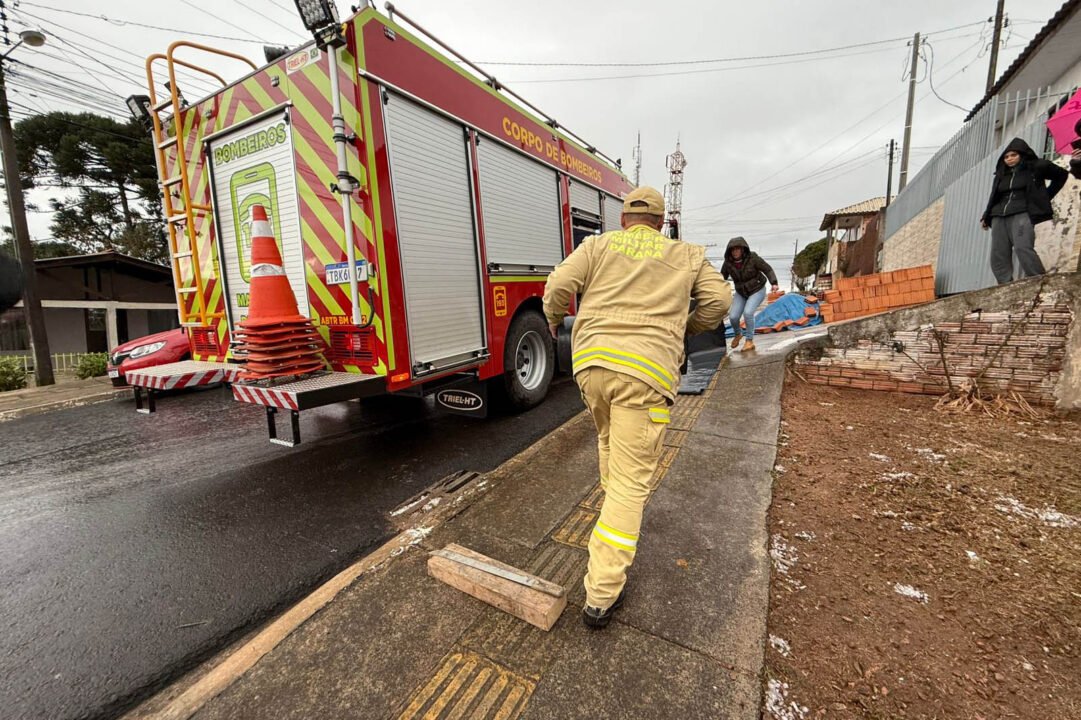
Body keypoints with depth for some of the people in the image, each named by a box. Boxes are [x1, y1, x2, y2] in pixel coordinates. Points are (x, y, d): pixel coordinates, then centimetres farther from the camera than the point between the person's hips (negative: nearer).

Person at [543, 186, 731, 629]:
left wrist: (554, 320, 24)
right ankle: (602, 595, 4)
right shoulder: (687, 255, 18)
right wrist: (686, 327, 31)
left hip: (591, 359, 3)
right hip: (646, 370, -2)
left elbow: (559, 285, 4)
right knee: (632, 479, 1)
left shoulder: (598, 245, 15)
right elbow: (718, 300, 13)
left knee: (610, 438, 32)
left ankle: (615, 504, 53)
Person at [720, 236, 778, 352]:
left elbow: (768, 269, -13)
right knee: (733, 317, -11)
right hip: (741, 293, 4)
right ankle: (738, 334, 24)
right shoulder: (728, 263, -14)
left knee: (747, 312, -27)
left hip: (757, 290, -3)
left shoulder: (752, 258, -22)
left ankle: (750, 341, -9)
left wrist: (774, 283, -27)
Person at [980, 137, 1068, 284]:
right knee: (998, 256, -8)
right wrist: (986, 217, 11)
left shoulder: (1037, 167, 12)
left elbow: (1061, 175, 23)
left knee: (1023, 249, -24)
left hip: (1022, 214, -4)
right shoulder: (1001, 175, 22)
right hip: (998, 217, 4)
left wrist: (1046, 196, 16)